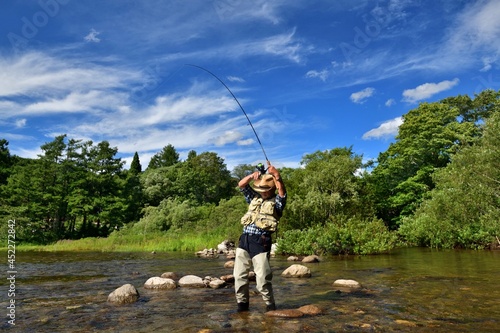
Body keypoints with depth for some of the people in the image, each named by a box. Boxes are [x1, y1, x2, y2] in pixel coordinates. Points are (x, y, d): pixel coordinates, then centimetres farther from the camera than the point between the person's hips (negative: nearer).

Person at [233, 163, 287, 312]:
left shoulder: (276, 202, 4)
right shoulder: (254, 198, 19)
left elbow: (282, 192, -16)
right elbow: (241, 184, 14)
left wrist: (276, 175, -27)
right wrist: (253, 175, -2)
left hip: (261, 242, -5)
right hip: (244, 239, 6)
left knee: (262, 277, -6)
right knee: (239, 274, 7)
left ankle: (270, 305, 12)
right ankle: (242, 303, 21)